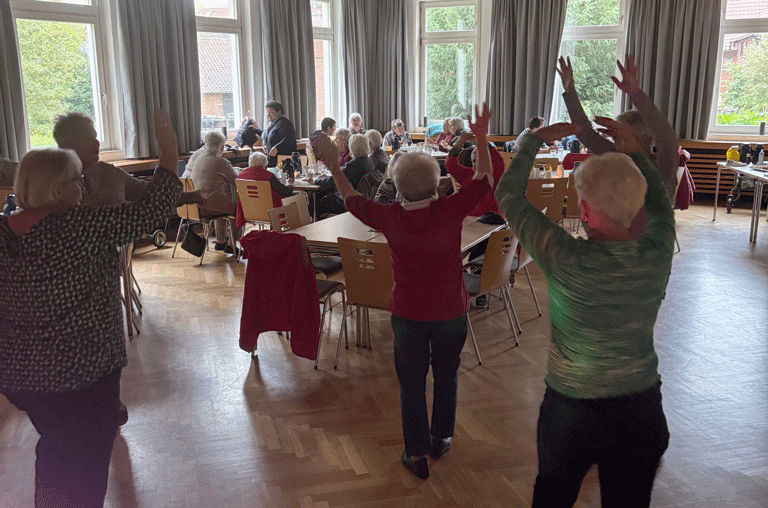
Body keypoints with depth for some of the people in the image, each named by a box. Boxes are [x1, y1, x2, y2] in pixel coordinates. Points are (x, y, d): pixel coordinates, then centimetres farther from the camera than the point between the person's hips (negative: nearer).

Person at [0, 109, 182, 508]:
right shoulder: (79, 229, -23)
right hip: (80, 371, -6)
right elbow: (147, 212, -20)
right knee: (84, 465, 15)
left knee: (56, 450, 30)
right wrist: (169, 152, -12)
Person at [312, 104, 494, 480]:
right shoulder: (451, 210, -20)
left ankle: (416, 453, 24)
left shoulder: (391, 218, -18)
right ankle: (440, 438, 39)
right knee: (447, 376, 22)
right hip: (451, 311, 1)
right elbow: (483, 179, -4)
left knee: (412, 384, 14)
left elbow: (352, 200, 0)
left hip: (408, 313, -1)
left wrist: (332, 165, 11)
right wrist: (482, 140, 7)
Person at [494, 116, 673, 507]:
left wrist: (535, 139, -2)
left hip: (573, 412, -3)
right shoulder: (659, 253, -16)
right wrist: (635, 153, 5)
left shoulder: (567, 260, -28)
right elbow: (661, 205, 10)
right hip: (642, 409, 3)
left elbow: (508, 195, -13)